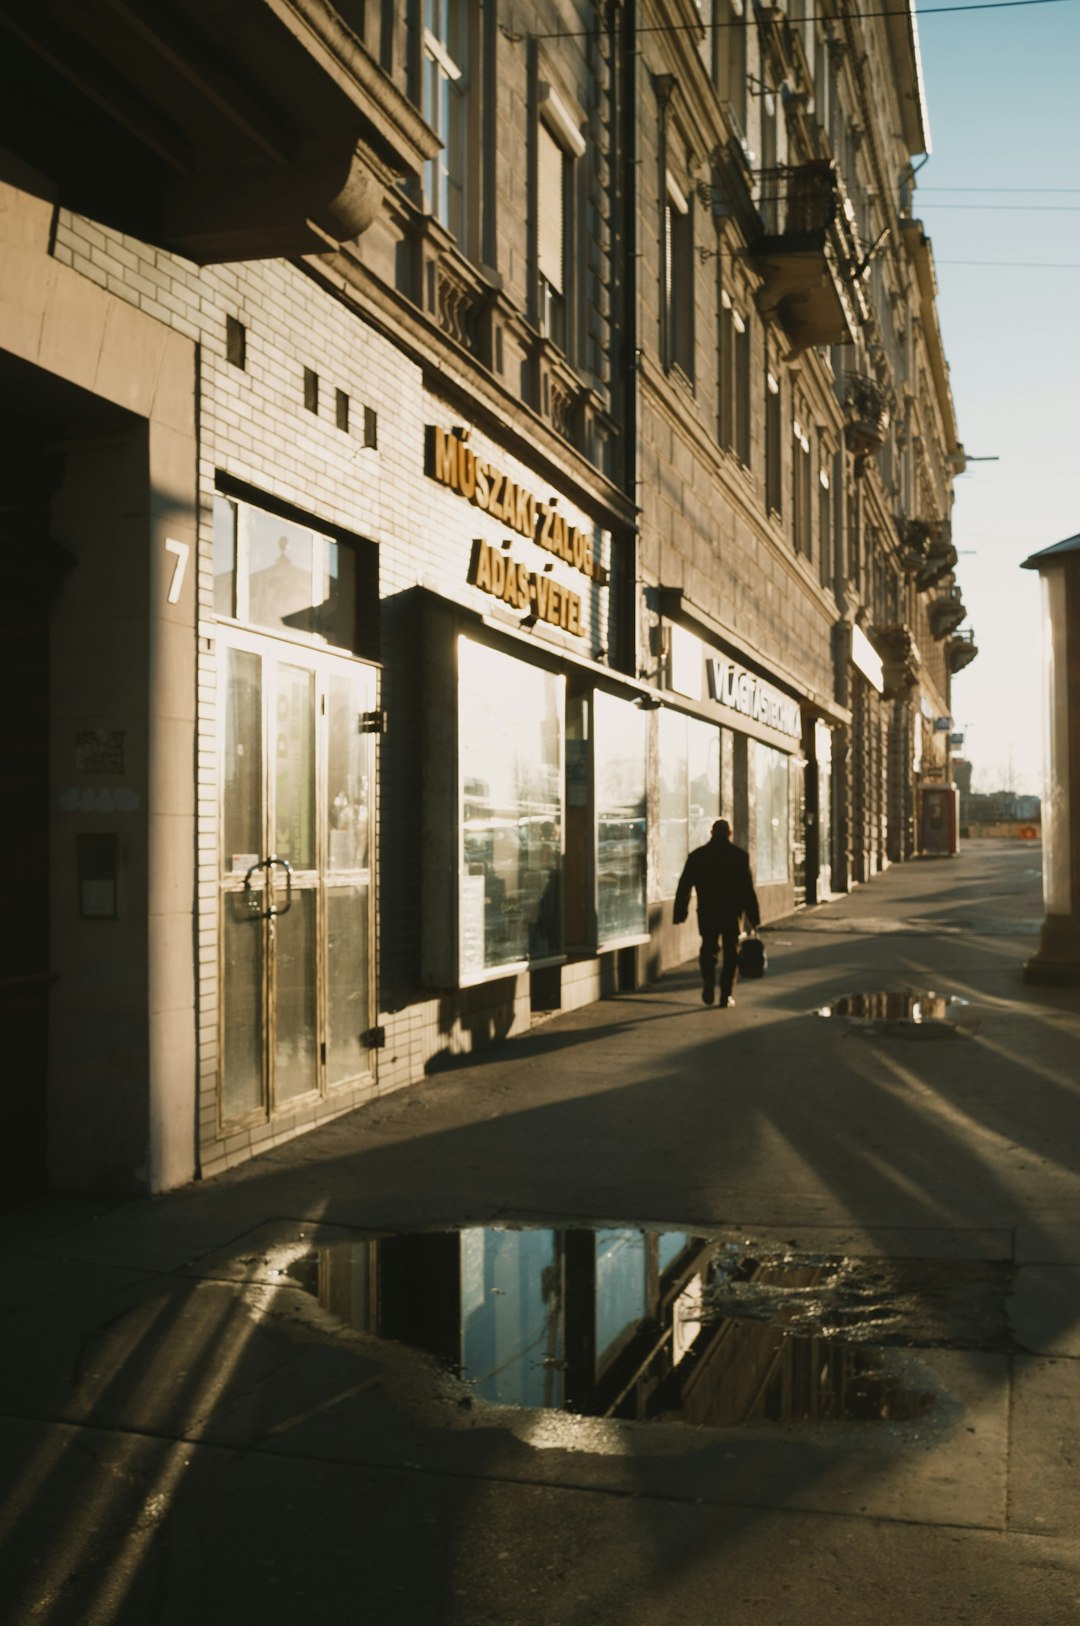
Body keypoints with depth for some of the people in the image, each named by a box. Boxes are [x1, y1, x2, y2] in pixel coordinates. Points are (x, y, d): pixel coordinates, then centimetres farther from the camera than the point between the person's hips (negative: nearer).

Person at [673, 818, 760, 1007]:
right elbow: (748, 889, -6)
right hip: (732, 913, -1)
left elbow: (684, 887, 1)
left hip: (707, 912, 1)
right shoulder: (740, 855, -3)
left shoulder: (697, 855, 3)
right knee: (730, 953, 9)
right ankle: (726, 994, 6)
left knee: (708, 949, 16)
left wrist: (680, 914, 5)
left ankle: (709, 984, -5)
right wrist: (754, 917, -3)